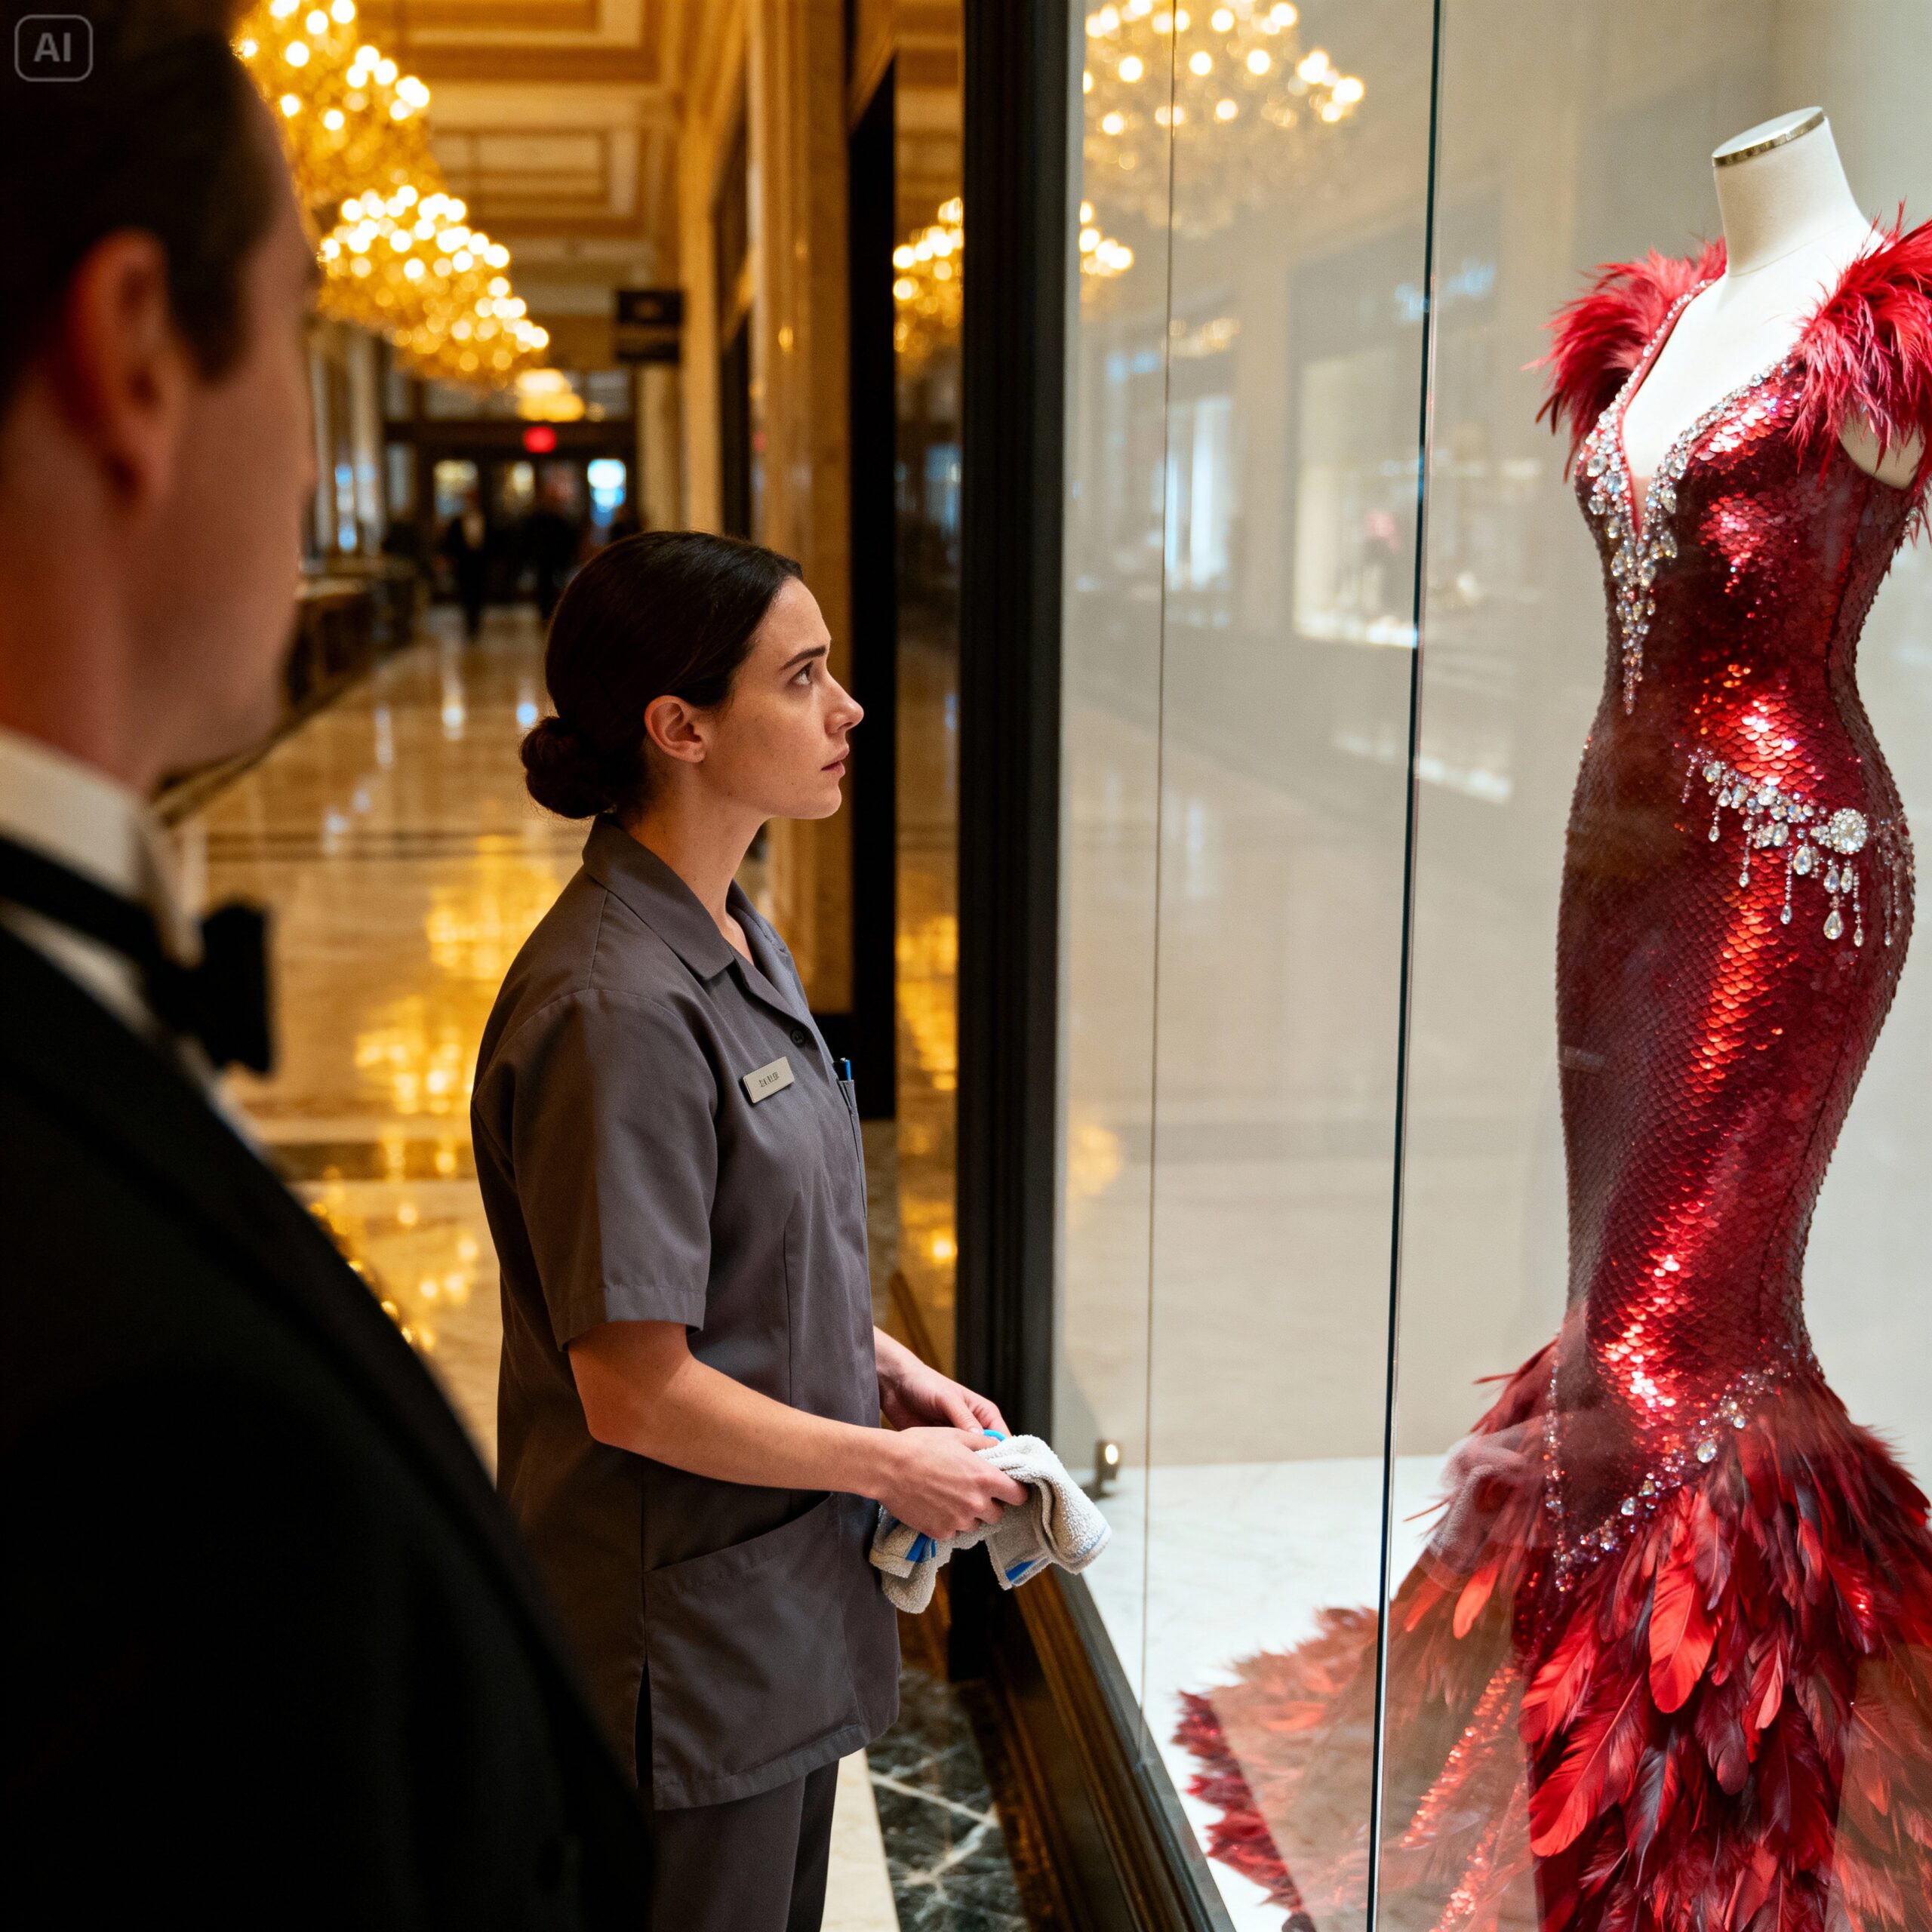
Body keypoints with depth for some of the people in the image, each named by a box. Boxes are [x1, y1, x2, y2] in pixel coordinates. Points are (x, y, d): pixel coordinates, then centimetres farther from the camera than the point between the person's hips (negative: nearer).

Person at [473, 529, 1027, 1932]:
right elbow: (637, 1392, -26)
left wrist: (887, 1365, 4)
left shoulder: (734, 941, 4)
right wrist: (892, 1465, -15)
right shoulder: (615, 1011, -27)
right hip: (685, 1646, -9)